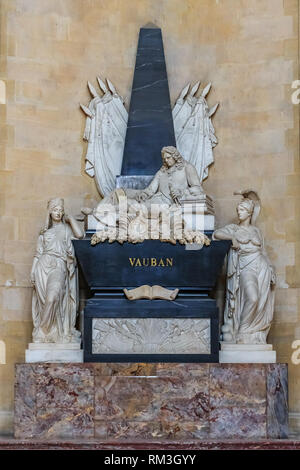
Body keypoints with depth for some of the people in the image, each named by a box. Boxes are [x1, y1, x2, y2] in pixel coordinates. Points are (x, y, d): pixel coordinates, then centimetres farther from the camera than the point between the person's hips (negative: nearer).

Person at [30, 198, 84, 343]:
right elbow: (38, 253, 17)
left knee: (53, 297, -24)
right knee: (43, 300, -5)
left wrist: (70, 218, 6)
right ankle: (42, 333, 3)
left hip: (59, 266, -2)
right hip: (43, 265, 2)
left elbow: (80, 234, -6)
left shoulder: (66, 228, 15)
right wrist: (32, 271, 6)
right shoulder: (44, 231, 20)